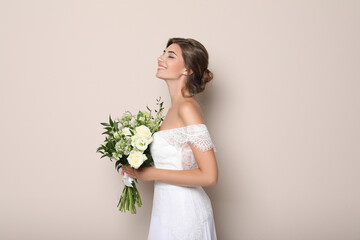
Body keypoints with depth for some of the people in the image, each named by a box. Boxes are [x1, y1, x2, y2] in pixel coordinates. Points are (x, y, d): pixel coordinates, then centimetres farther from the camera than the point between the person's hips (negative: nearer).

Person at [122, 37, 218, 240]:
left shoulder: (187, 108, -20)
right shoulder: (177, 107, 5)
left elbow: (209, 176, -24)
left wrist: (152, 174, -17)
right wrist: (140, 168, 3)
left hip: (184, 213, -8)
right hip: (169, 209, 8)